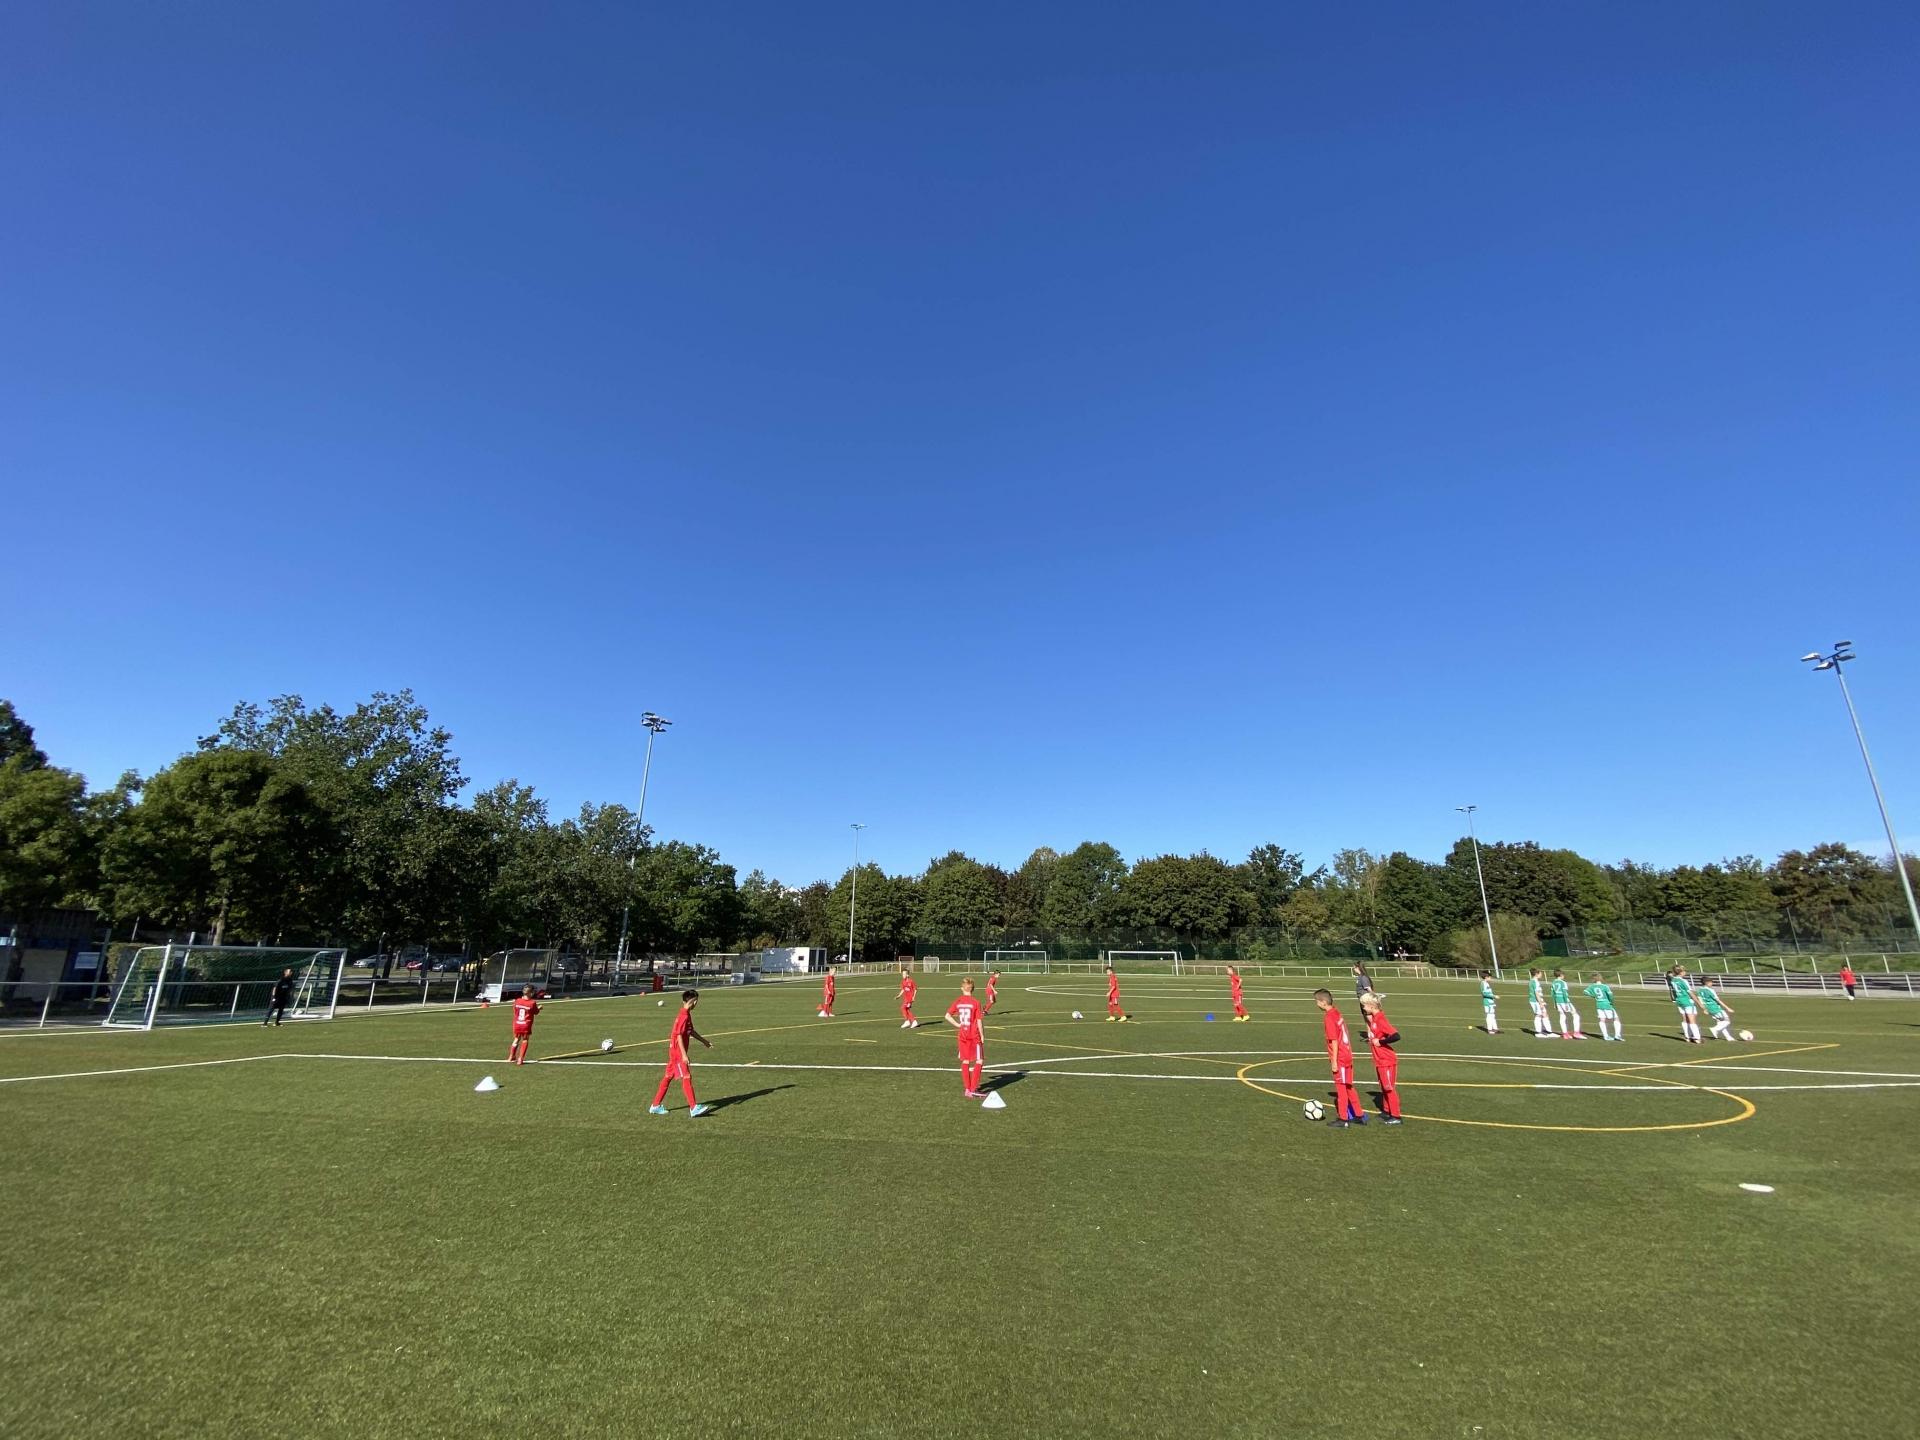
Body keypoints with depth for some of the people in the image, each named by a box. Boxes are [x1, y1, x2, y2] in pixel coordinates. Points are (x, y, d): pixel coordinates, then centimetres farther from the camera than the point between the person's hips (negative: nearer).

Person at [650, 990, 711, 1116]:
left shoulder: (687, 1015, 10)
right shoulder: (684, 1016, -20)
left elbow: (691, 1031, 22)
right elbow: (679, 1036, -24)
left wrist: (704, 1041, 26)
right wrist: (684, 1054, -25)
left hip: (675, 1052, 10)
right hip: (678, 1052, -10)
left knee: (668, 1077, 15)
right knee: (686, 1077, -9)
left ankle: (656, 1106, 24)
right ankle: (693, 1108, -9)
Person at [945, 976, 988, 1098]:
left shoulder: (958, 1001, -2)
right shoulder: (976, 1003, -13)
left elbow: (947, 1016, -2)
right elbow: (979, 1021, -11)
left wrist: (957, 1025, 4)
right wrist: (982, 1036, -1)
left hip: (962, 1035, 4)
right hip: (974, 1036, -4)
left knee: (965, 1061, 14)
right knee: (979, 1061, 3)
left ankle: (967, 1087, 20)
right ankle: (972, 1089, -4)